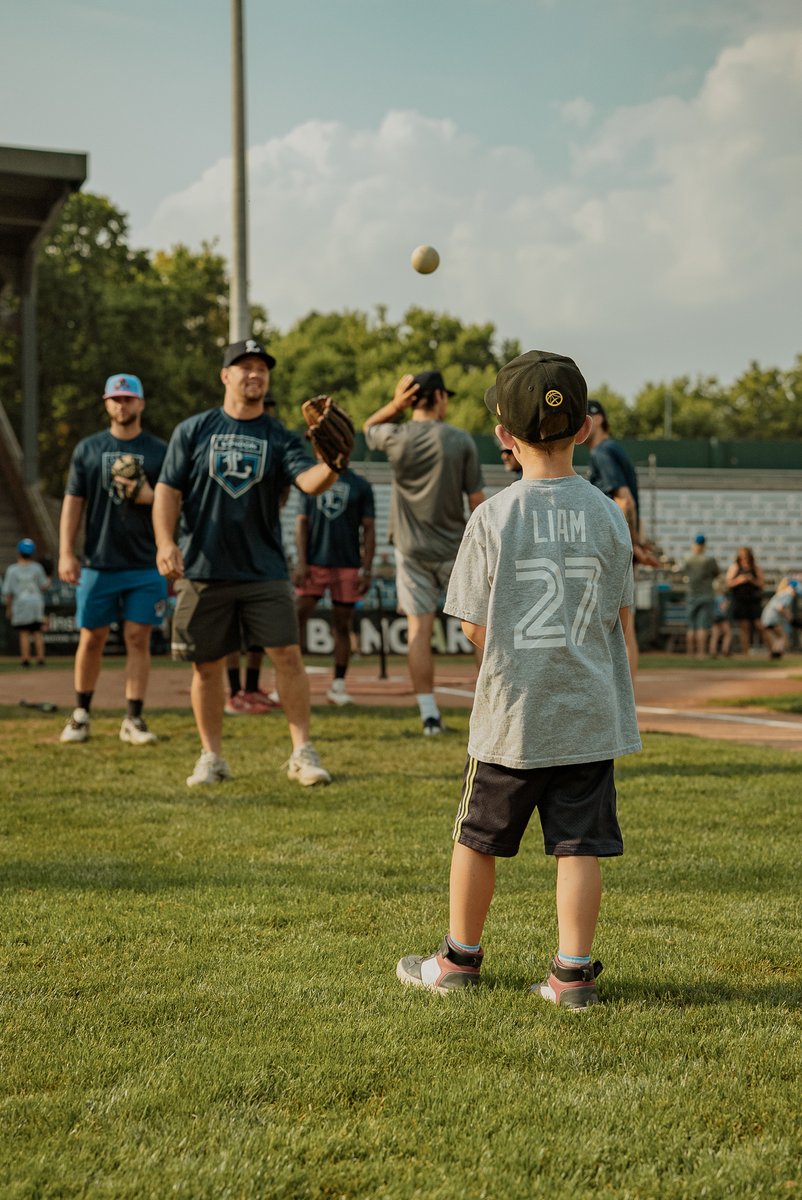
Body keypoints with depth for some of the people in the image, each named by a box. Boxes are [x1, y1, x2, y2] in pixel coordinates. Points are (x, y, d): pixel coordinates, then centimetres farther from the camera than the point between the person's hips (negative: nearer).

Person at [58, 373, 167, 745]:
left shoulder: (159, 451, 7)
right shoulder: (88, 449, 8)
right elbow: (73, 503, 6)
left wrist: (150, 497, -13)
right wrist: (66, 552, -3)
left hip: (145, 564, 0)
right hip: (97, 562, 1)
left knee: (138, 639, -1)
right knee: (91, 639, 5)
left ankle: (133, 720, 3)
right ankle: (81, 714, 17)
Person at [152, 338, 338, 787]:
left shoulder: (279, 437, 4)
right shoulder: (193, 430, 4)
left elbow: (308, 480, -14)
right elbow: (168, 490, 2)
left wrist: (331, 468, -36)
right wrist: (166, 542, -12)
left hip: (264, 570, 0)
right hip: (203, 569, 0)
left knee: (288, 654, -8)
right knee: (207, 665, 6)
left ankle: (302, 752, 0)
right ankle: (212, 757, 18)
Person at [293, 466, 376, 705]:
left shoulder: (360, 486, 6)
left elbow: (368, 530, 5)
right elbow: (302, 522, 6)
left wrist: (366, 570, -2)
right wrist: (301, 563, -4)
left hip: (347, 566, 0)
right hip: (314, 563, 0)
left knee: (342, 625, 3)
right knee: (297, 617, -7)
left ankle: (338, 686, 8)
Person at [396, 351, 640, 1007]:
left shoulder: (492, 519, -10)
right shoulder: (608, 515, -2)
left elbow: (475, 626, -5)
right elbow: (620, 619, 5)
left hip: (511, 712, -2)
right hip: (590, 710, 2)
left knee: (479, 835, 13)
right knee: (580, 843, 5)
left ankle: (460, 957, 26)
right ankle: (573, 972, 5)